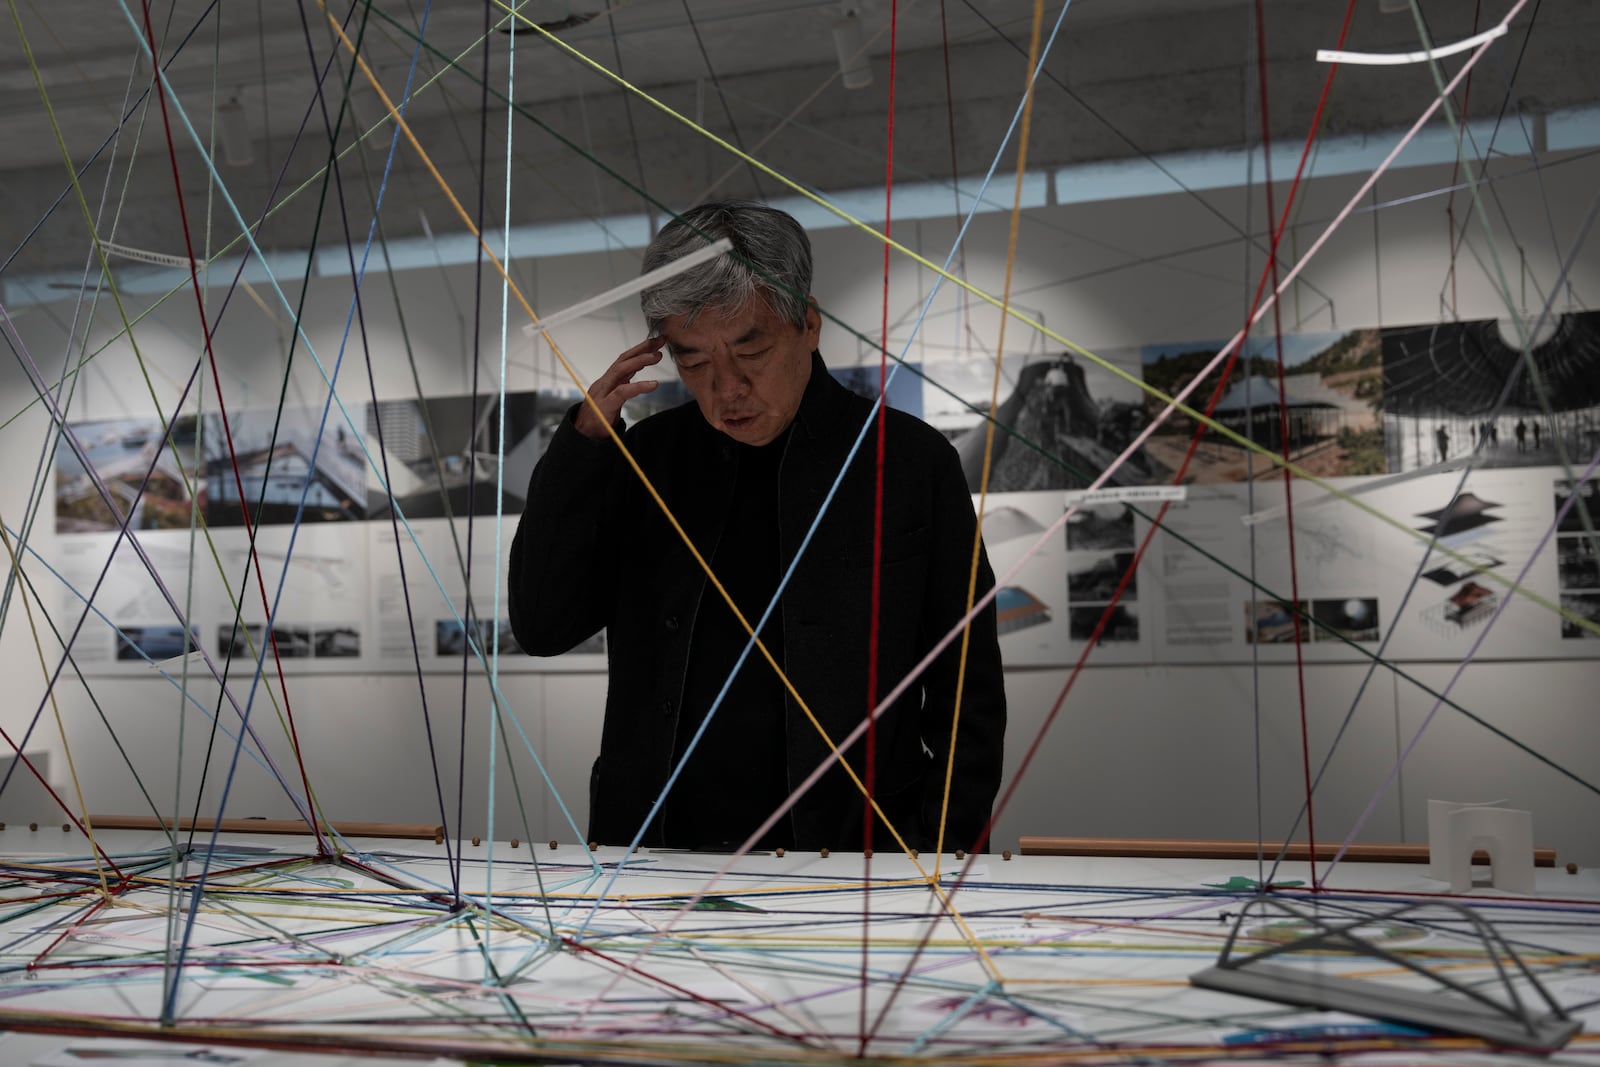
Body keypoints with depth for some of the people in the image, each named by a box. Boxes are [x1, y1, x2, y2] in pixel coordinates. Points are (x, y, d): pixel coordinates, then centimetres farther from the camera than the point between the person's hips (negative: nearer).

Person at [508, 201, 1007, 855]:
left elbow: (969, 697, 5)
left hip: (846, 853, -2)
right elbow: (541, 627, 6)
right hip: (653, 850, 2)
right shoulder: (648, 457, 11)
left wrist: (940, 866, -5)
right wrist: (583, 442, -2)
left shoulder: (910, 463, 2)